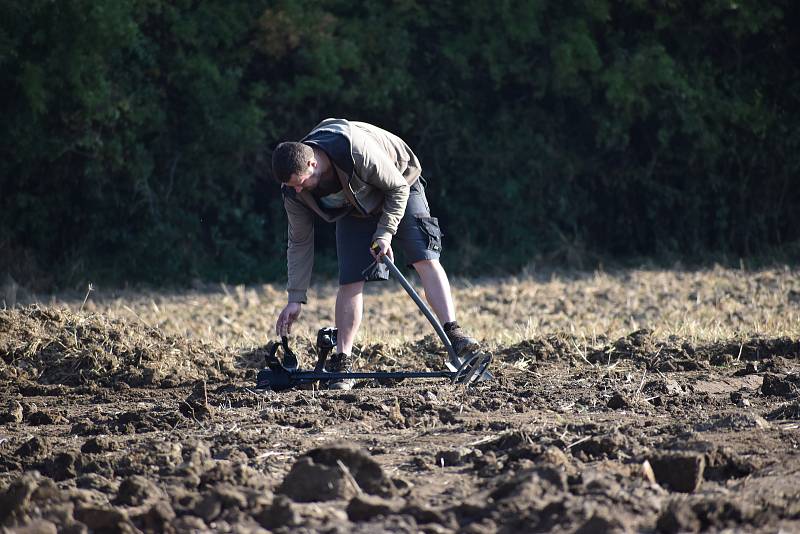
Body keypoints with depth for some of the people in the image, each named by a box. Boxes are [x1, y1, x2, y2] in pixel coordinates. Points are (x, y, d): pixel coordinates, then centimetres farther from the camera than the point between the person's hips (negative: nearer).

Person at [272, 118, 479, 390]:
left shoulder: (356, 150, -42)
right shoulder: (293, 192, -25)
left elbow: (398, 187, -25)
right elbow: (300, 243, -11)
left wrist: (385, 232, -29)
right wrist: (296, 298, -13)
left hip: (399, 188, -3)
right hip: (354, 208, 3)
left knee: (425, 259, -20)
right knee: (351, 281, -10)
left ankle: (454, 334, -25)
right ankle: (342, 364, -6)